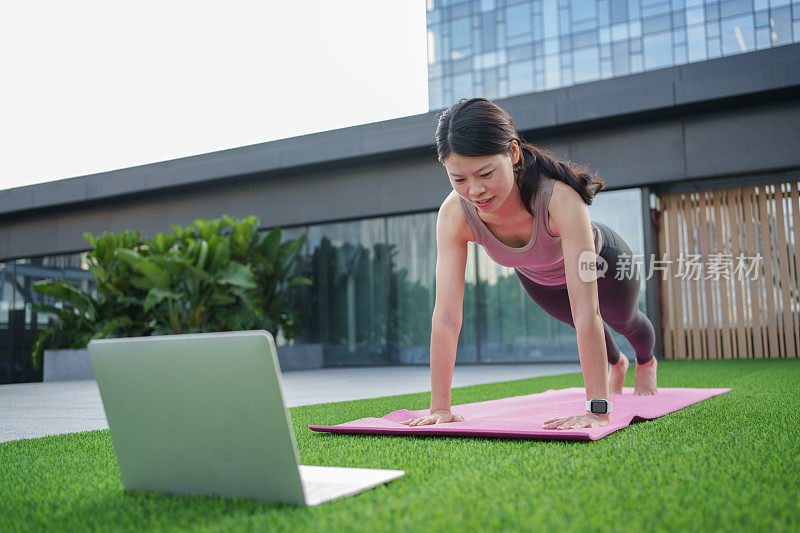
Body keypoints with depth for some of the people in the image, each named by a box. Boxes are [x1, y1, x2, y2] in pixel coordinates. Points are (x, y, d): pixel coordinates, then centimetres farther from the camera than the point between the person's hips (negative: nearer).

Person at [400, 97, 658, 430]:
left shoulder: (560, 197, -49)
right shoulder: (454, 215, -39)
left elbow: (586, 310, -51)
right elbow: (446, 316, -38)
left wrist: (597, 410, -53)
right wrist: (439, 407, -39)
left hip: (600, 259, -2)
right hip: (536, 278, 3)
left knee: (624, 321, 29)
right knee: (573, 323, 31)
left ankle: (646, 362, 68)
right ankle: (616, 364, 68)